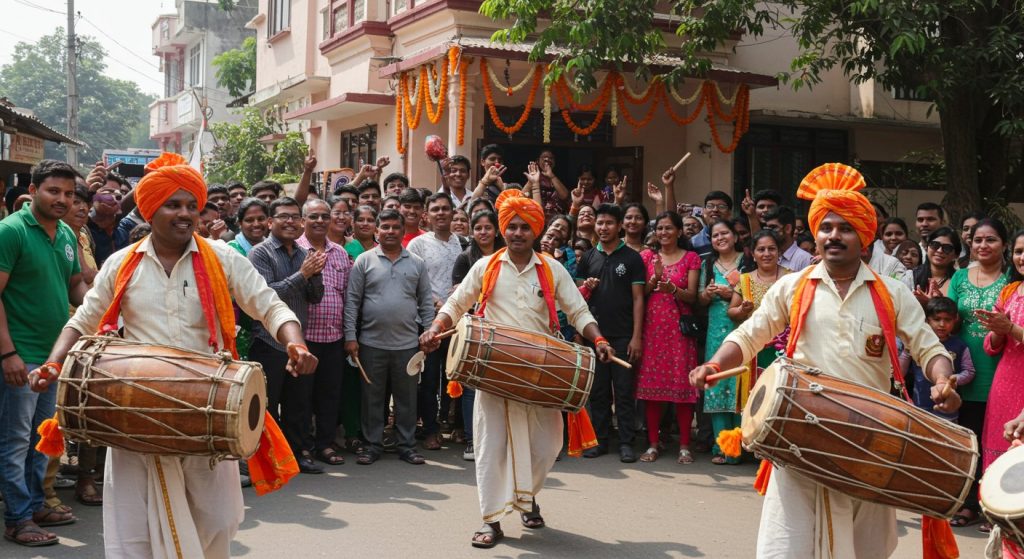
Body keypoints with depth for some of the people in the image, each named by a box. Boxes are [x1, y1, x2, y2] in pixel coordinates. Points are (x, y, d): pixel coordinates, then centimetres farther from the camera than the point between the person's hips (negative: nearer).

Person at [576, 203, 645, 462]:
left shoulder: (632, 258, 1)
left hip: (622, 335, -3)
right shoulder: (588, 258, 10)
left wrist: (636, 336, -8)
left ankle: (626, 443, 6)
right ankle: (600, 439, 15)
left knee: (624, 391, 0)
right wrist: (585, 290, -9)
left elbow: (638, 298, -2)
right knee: (597, 390, 7)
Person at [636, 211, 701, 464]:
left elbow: (692, 296, 0)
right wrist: (655, 278, -12)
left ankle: (684, 445, 1)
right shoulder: (647, 256, 12)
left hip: (679, 327, -2)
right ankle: (653, 443, 6)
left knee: (682, 384, -5)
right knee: (651, 384, -1)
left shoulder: (691, 258, 7)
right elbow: (638, 293, 5)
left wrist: (672, 289, -19)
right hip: (652, 327, 2)